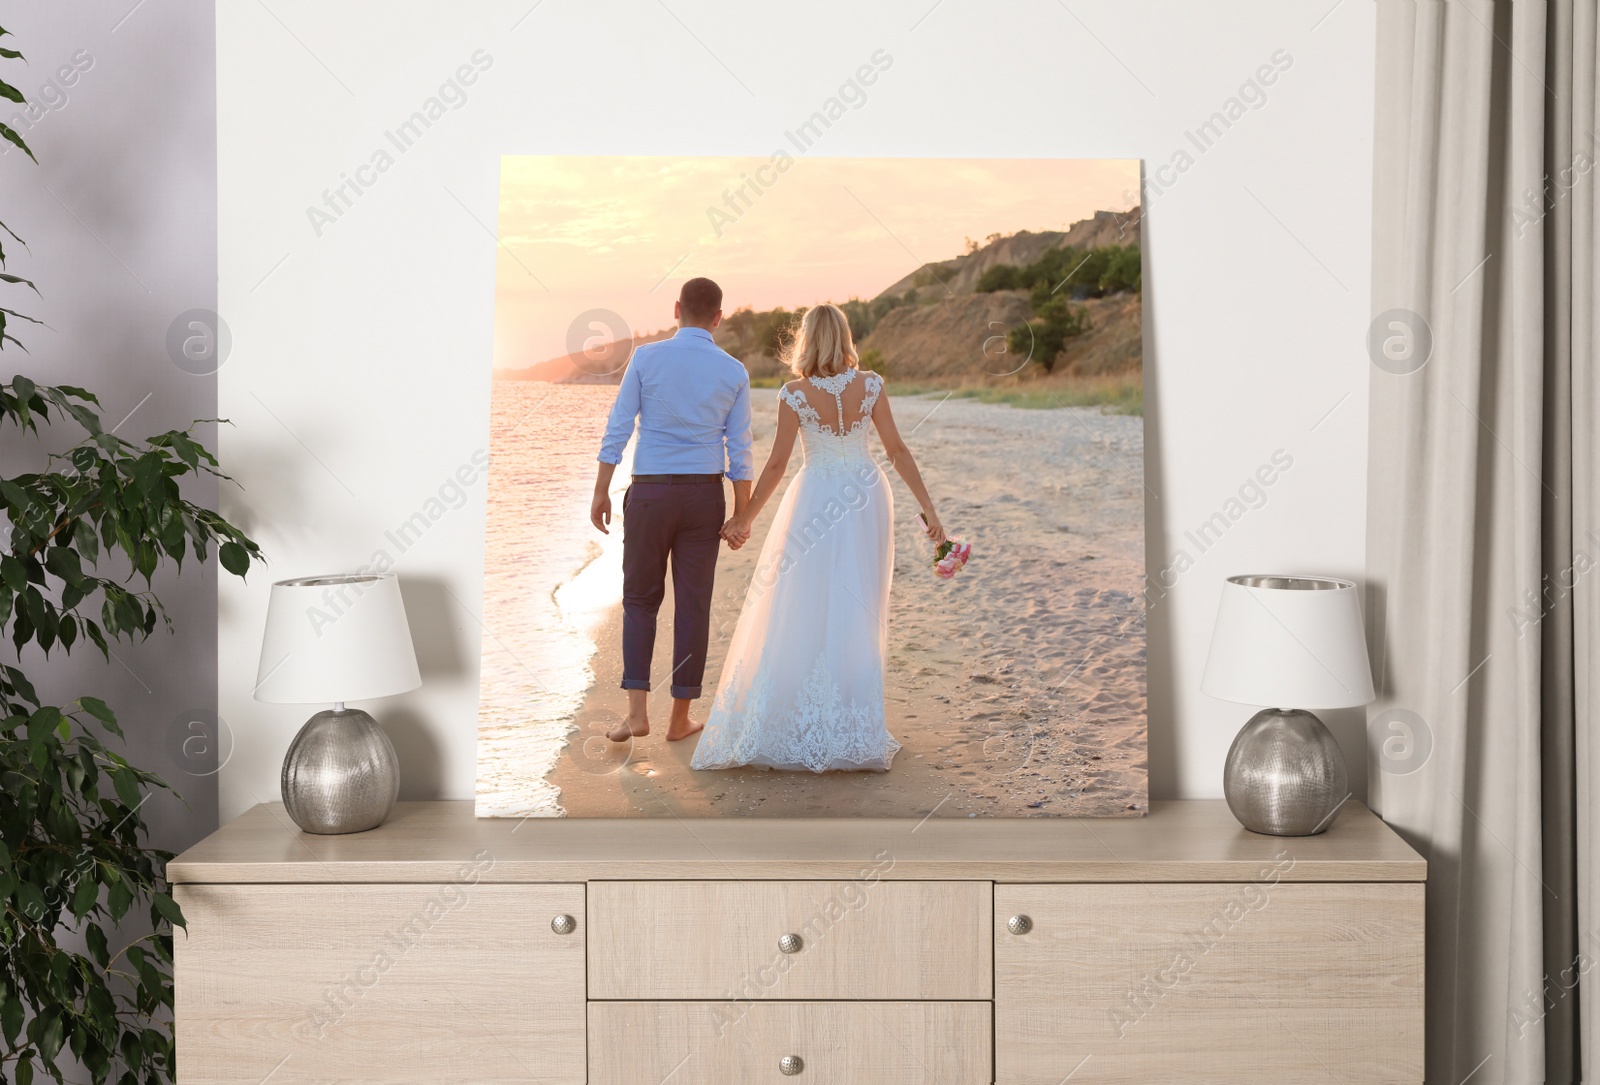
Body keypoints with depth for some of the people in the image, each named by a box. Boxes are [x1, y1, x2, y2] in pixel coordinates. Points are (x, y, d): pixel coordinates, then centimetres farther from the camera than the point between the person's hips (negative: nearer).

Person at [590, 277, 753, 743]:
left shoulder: (646, 358, -4)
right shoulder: (733, 372, 0)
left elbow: (617, 428, -5)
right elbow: (739, 450, 0)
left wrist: (601, 493, 2)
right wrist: (741, 516, 6)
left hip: (649, 494, -1)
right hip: (704, 495, 1)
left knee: (640, 600, 11)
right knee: (693, 605, 8)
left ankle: (637, 711, 1)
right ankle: (680, 717, 12)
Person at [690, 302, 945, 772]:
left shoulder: (795, 394, -11)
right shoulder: (870, 385, -4)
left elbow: (777, 464, -8)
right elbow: (897, 450, -3)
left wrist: (744, 518, 3)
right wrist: (927, 506, 3)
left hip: (816, 500, -3)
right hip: (866, 498, 3)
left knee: (802, 613, 4)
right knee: (858, 611, 9)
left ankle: (796, 725, 5)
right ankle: (854, 729, 14)